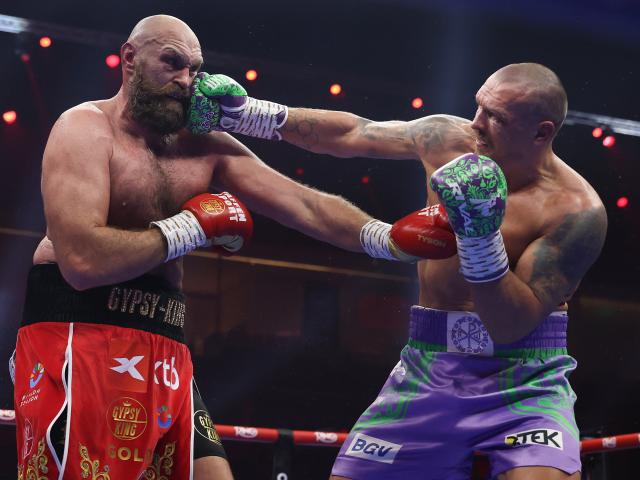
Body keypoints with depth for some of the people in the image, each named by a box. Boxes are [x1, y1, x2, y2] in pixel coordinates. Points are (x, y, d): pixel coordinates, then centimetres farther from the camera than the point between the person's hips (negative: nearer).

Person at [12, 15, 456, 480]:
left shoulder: (206, 149, 13)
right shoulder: (86, 128, -8)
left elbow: (307, 206, 5)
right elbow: (83, 261, -22)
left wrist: (389, 238, -12)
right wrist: (192, 227, -10)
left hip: (163, 352, 7)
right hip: (78, 343, -7)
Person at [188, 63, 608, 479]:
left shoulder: (577, 210, -16)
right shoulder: (448, 139, -1)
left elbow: (514, 324, -20)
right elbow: (351, 134, 12)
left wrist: (480, 236, -32)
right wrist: (245, 113, 10)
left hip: (523, 382, -4)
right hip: (430, 369, 4)